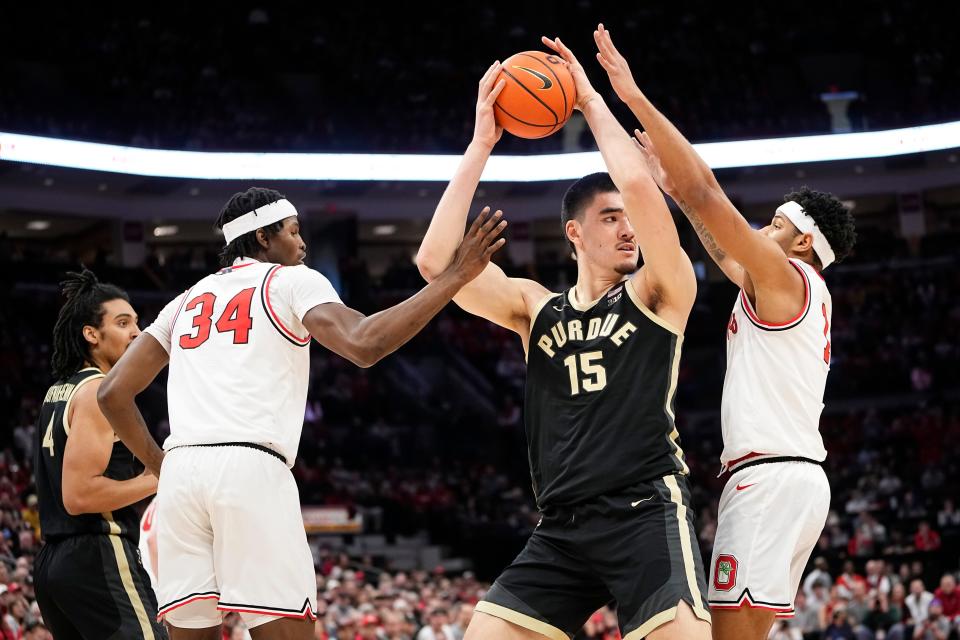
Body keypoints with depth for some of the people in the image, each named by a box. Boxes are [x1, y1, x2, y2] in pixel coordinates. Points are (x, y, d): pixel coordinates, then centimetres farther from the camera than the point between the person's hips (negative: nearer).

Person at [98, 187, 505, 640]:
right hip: (251, 467, -5)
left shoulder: (188, 301, 26)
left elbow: (114, 393, 22)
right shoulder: (292, 281, 10)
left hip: (182, 471, 5)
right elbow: (363, 345, -9)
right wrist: (455, 278, -6)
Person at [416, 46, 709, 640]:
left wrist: (592, 102, 0)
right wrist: (480, 147, 2)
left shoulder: (660, 292, 5)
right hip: (561, 527, 4)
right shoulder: (534, 307, 15)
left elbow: (640, 186, -13)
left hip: (647, 513, -4)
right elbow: (437, 263, 2)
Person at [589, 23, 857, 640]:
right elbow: (725, 250, 37)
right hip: (795, 475, 10)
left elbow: (705, 194, -12)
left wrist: (635, 97, -12)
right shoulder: (806, 294, 22)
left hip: (770, 476, -10)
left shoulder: (784, 277, -4)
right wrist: (674, 183, 41)